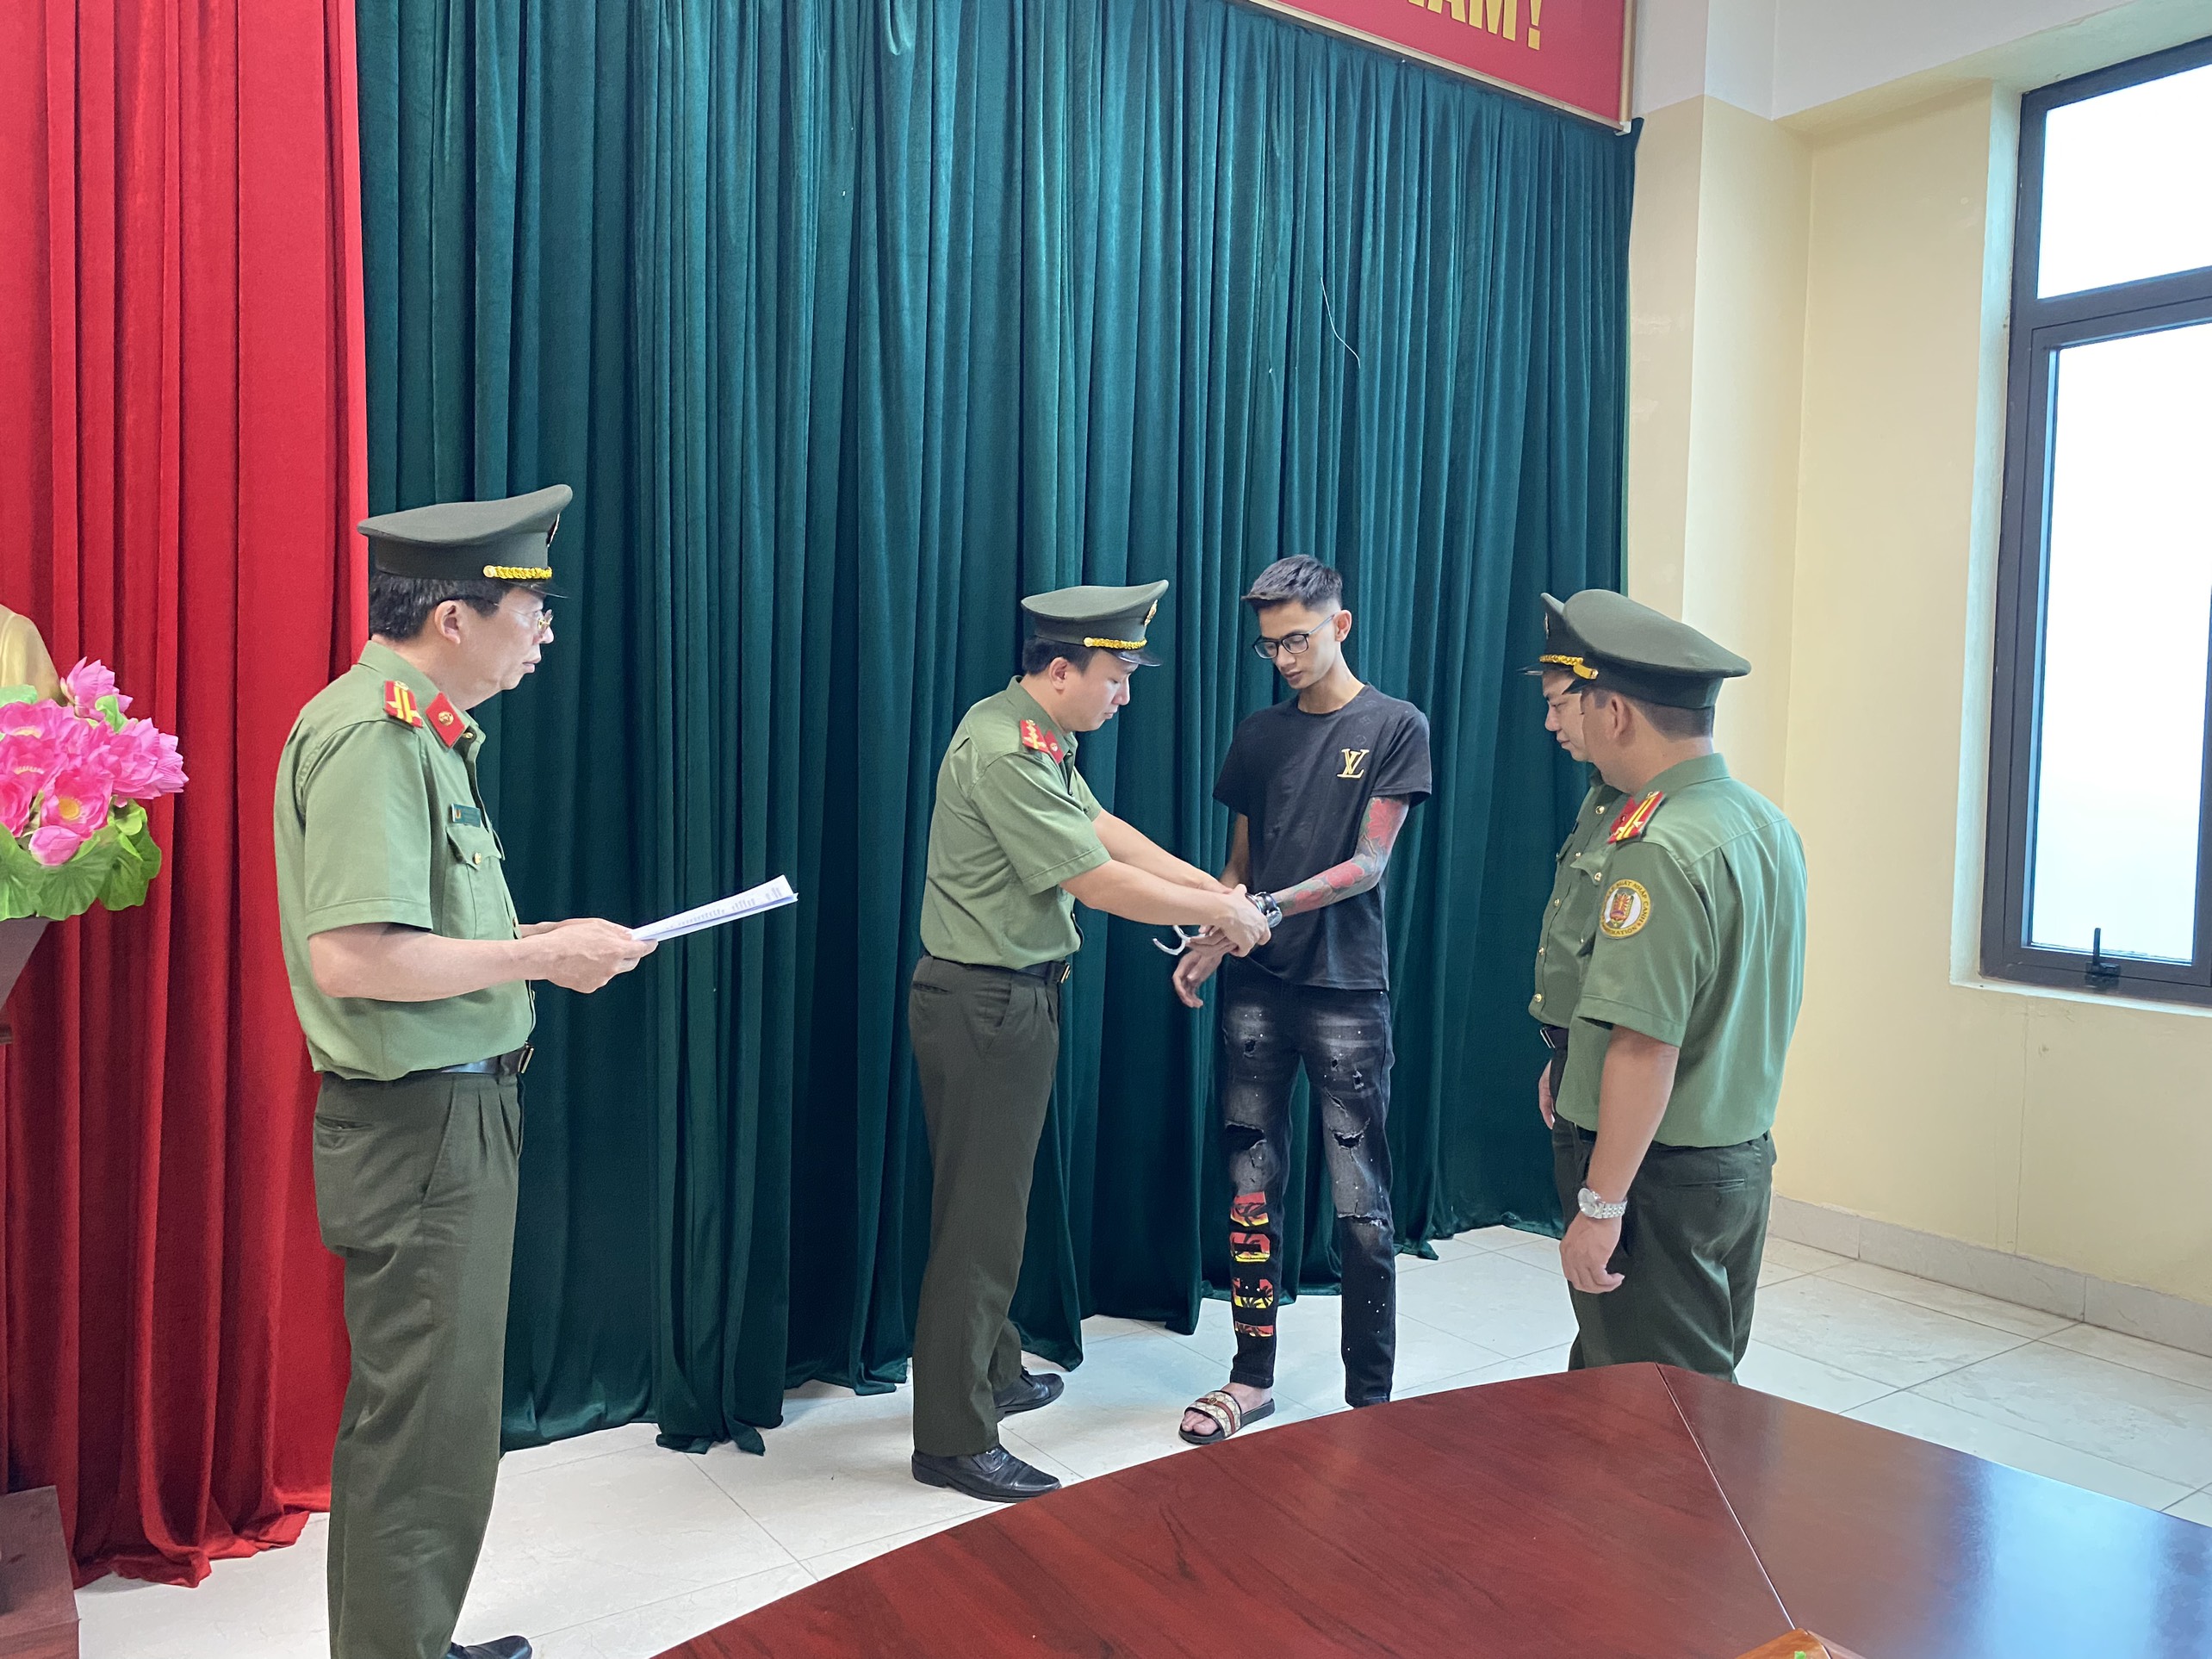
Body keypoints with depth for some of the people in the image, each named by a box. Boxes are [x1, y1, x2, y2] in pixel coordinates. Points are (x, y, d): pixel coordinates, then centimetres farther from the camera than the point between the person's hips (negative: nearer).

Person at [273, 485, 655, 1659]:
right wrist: (544, 955, -20)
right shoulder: (372, 730, -19)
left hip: (454, 1111, 11)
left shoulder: (419, 727, 13)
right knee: (427, 1437, 1)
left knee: (409, 1417, 22)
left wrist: (541, 943, 8)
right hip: (419, 1128, -11)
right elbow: (353, 955, -28)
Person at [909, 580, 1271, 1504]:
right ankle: (952, 1441, 10)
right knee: (980, 1218, -2)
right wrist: (1216, 912, -10)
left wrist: (1215, 888, 4)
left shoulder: (1037, 739, 10)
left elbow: (1104, 828, 10)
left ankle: (992, 1374, 38)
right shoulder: (1004, 752, -22)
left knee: (994, 1202, 21)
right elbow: (1099, 882, -22)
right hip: (984, 1003, -10)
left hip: (1013, 998, 10)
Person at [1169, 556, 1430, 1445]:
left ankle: (1370, 1398, 11)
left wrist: (1269, 908, -20)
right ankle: (1253, 1377, 21)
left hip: (1346, 990, -4)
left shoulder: (1395, 727, 0)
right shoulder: (1258, 735, 13)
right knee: (1252, 1188, 8)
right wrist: (1209, 941, -1)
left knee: (1361, 1204, -2)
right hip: (1255, 987, 4)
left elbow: (1368, 863, -8)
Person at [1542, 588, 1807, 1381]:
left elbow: (1646, 1047, -26)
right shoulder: (1769, 823, 7)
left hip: (1661, 1175, -9)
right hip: (1745, 1158, 9)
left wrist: (1600, 1205, -22)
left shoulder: (1660, 850, -23)